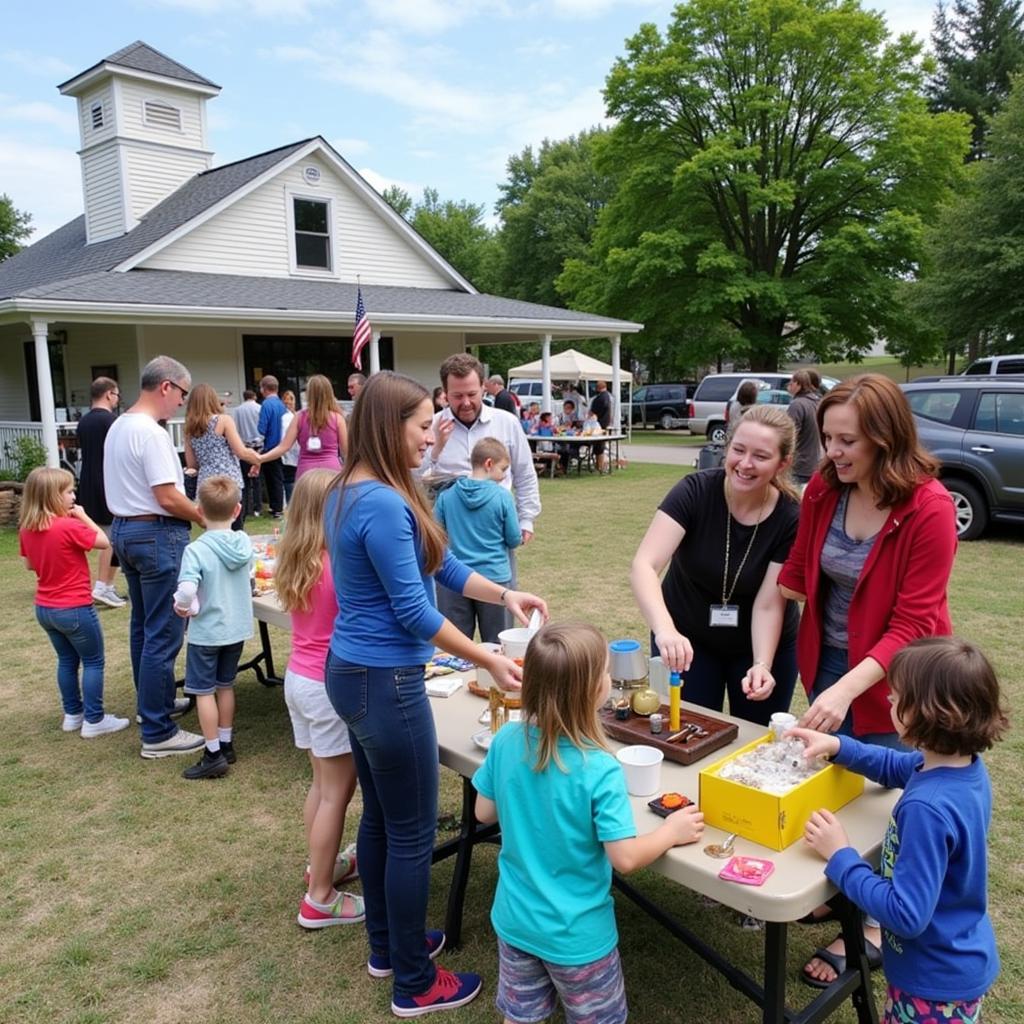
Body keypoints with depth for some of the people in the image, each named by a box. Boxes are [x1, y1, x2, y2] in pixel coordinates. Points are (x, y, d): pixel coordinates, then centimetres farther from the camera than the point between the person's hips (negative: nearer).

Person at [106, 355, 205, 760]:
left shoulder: (117, 427, 12)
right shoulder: (151, 433, -19)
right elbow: (168, 498, -22)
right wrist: (204, 517, -7)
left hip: (124, 529, 11)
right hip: (158, 534, -10)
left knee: (143, 627, 21)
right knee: (163, 635, -5)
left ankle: (152, 702, 36)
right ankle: (157, 734, 0)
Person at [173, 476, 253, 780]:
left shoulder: (196, 550, -21)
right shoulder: (244, 543, -6)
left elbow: (186, 590, -31)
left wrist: (184, 607, -9)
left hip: (207, 631, -5)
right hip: (237, 628, 5)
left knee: (203, 691, 7)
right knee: (226, 686, 19)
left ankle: (213, 755, 12)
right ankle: (226, 744, 30)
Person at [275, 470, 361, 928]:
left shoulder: (294, 560, 2)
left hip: (297, 678, 8)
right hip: (332, 686, -8)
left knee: (322, 783, 23)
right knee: (336, 792, 6)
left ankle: (321, 865, 40)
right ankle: (320, 899, 17)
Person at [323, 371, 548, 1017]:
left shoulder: (358, 491, 8)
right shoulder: (384, 505, -24)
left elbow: (443, 564, 10)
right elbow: (413, 611, -21)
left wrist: (504, 595, 0)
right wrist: (490, 661, -11)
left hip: (354, 673, 10)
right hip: (387, 683, -10)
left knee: (380, 817, 22)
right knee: (413, 834, 6)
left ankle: (386, 946, 40)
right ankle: (415, 985, 23)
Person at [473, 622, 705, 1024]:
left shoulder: (506, 741, -15)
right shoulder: (599, 769, -29)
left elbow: (485, 813, -2)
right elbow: (625, 859, -24)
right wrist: (672, 830, -7)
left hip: (514, 919, 4)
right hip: (576, 934, -4)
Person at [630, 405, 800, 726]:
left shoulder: (791, 518, -19)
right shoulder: (694, 492, -22)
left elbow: (768, 604, -19)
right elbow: (644, 566, -32)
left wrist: (762, 665, -36)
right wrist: (665, 629, -48)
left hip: (761, 645, 1)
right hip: (687, 641, 0)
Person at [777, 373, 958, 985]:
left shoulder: (929, 509, -23)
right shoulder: (823, 490, -8)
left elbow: (913, 624, -23)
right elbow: (798, 572, 3)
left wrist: (847, 689, -32)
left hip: (888, 679, -5)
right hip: (828, 664, 5)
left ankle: (870, 927, 32)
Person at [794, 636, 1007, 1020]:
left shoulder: (927, 809, -37)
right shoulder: (966, 766, -9)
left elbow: (907, 916, -32)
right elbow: (894, 767, 12)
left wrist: (840, 856, -25)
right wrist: (837, 746, 2)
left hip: (936, 982, -8)